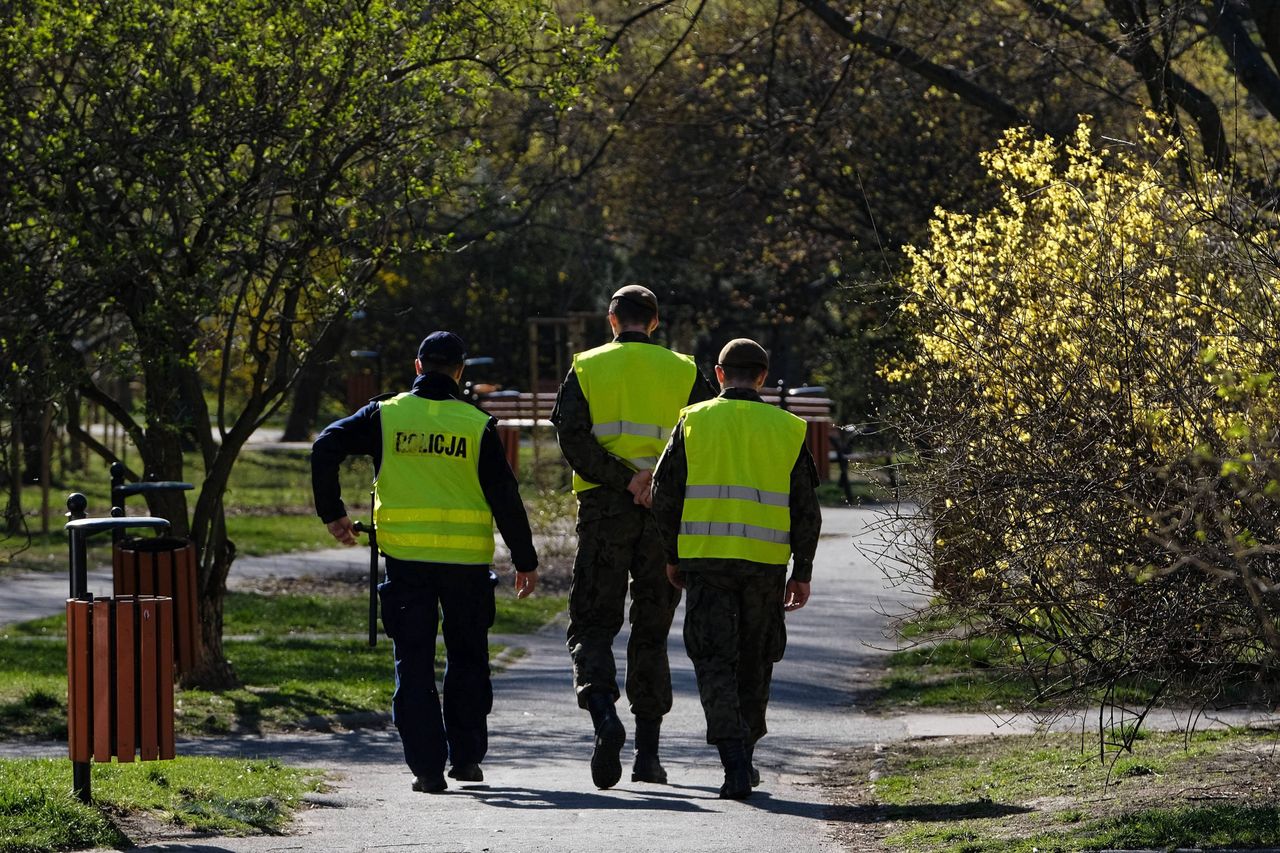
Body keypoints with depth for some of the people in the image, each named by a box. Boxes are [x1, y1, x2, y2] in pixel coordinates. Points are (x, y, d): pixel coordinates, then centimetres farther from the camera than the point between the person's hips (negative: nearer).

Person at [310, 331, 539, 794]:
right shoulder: (477, 425, -1)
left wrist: (332, 513, 3)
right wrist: (525, 560, 7)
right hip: (466, 559, 0)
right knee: (467, 659, 17)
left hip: (405, 556, 0)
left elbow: (326, 448, -7)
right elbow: (505, 496, -1)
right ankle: (466, 757, 19)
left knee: (414, 663, 5)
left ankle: (427, 766, -3)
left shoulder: (386, 415, 1)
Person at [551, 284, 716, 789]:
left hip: (603, 509, -2)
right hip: (665, 515, 2)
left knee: (592, 626, 3)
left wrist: (625, 481, -13)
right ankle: (648, 753, 12)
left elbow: (572, 439, -10)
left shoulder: (586, 369, 4)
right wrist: (655, 476, -11)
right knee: (651, 632, 11)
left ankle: (604, 716, -24)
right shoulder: (683, 372, 7)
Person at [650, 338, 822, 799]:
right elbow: (806, 510, 5)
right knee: (755, 662, 17)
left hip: (705, 559, -1)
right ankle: (743, 759, 25)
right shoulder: (787, 429, 5)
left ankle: (735, 763, -16)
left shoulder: (694, 421, 1)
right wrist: (802, 573, 12)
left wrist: (672, 557, 12)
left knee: (714, 662, 0)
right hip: (765, 563, 1)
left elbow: (665, 494, 1)